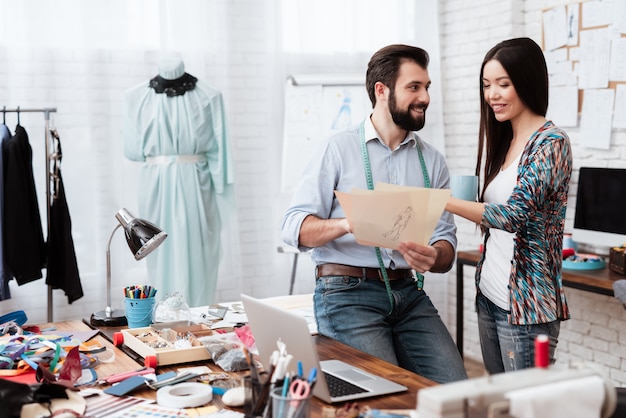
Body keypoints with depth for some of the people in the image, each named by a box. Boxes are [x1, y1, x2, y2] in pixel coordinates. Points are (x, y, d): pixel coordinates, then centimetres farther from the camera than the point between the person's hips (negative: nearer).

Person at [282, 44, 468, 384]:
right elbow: (294, 227, -7)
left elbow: (446, 243, 9)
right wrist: (347, 224, -27)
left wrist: (433, 257, -16)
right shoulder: (338, 148, 0)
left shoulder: (432, 161, 12)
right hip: (347, 292, -4)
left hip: (408, 292, 4)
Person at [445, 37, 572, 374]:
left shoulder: (551, 143, -12)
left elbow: (515, 215, -23)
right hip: (488, 295, 8)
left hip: (524, 306, -8)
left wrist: (443, 201, -27)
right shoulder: (501, 141, 12)